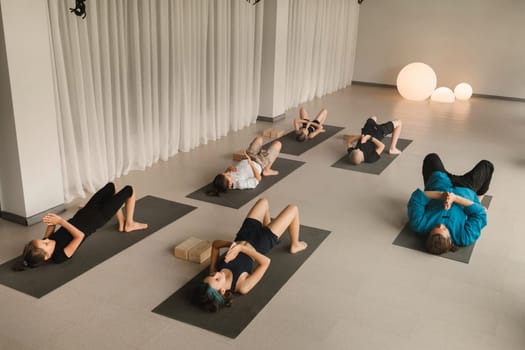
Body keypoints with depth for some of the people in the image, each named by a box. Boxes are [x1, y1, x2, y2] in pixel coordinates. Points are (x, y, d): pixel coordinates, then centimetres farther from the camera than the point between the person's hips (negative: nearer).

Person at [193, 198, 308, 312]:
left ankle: (266, 225, 52)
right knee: (292, 208, 5)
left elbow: (215, 245, -12)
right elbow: (265, 262, -34)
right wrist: (240, 247, -41)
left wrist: (231, 243, -31)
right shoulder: (242, 286, -37)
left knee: (263, 202, 18)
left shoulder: (214, 273, -24)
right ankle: (295, 246, 36)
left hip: (244, 237, 5)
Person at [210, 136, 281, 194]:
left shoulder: (224, 179, -29)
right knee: (277, 143, 8)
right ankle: (267, 170, 19)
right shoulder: (241, 184, -45)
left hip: (244, 161, 5)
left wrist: (230, 168, -27)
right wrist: (251, 163, -35)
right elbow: (258, 178, -31)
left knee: (259, 139, 21)